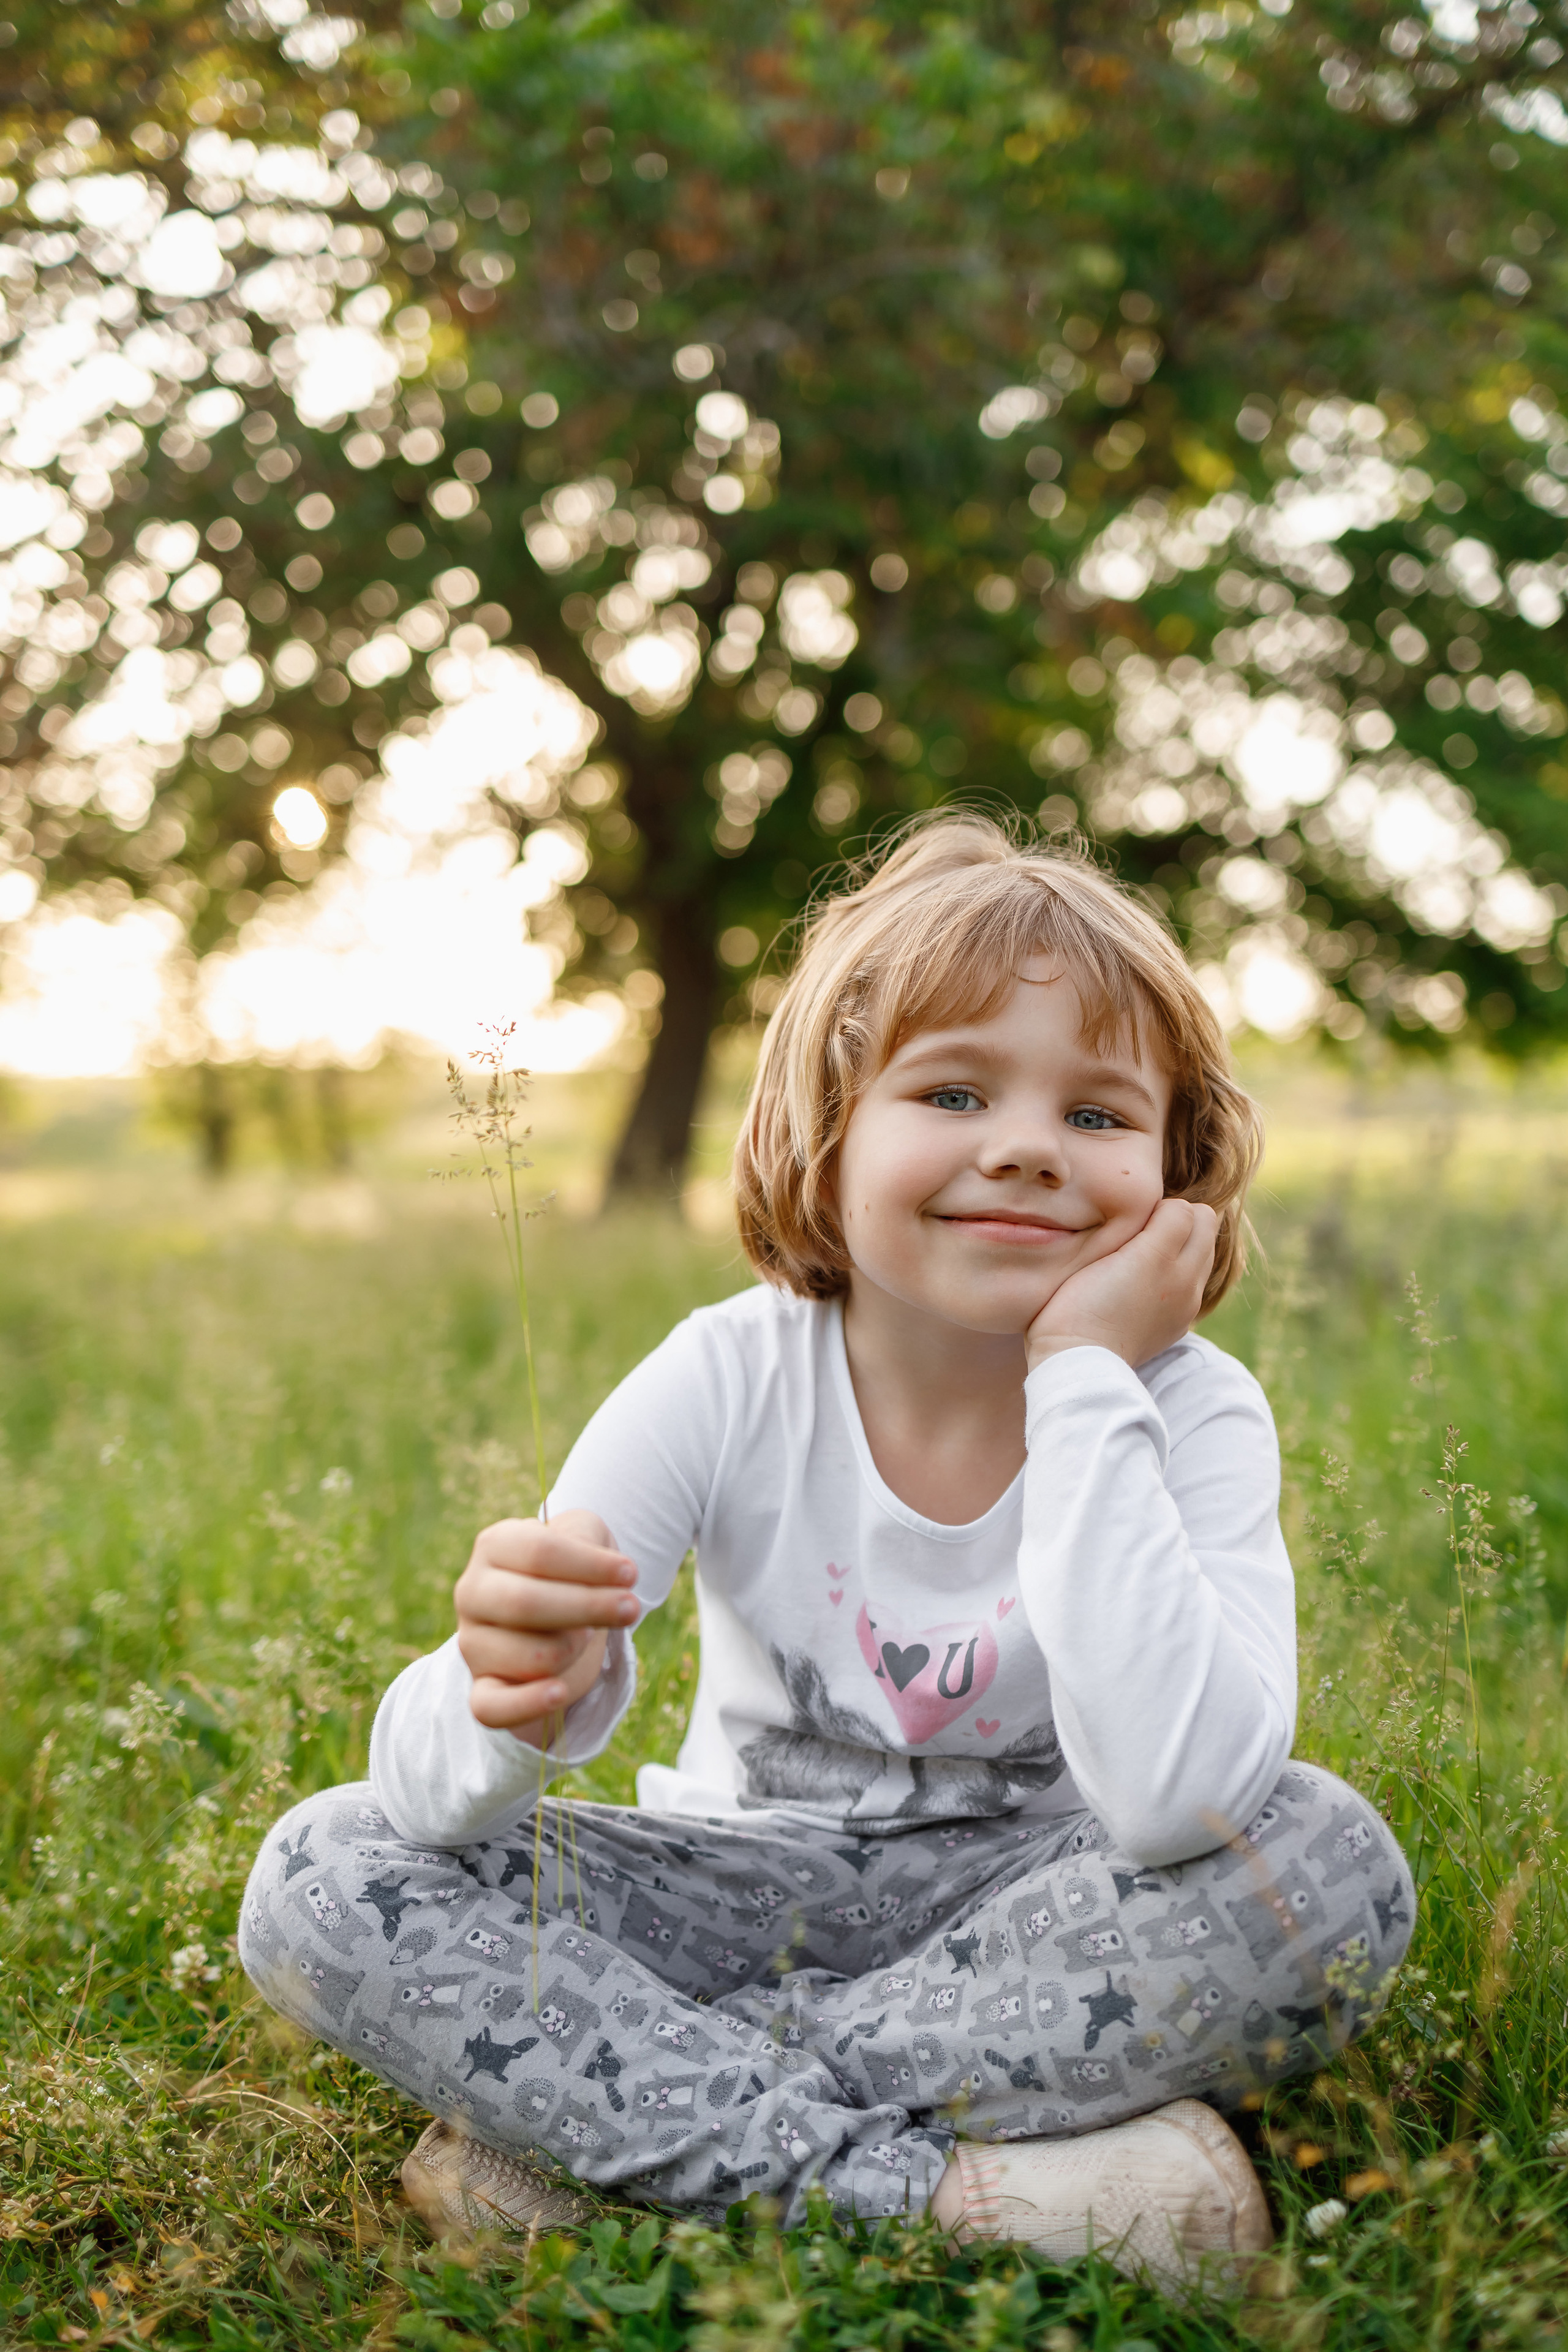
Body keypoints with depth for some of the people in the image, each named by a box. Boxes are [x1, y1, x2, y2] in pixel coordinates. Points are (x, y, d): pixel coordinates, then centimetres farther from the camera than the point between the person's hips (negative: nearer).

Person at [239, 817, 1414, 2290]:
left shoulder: (1191, 1413, -17)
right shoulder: (727, 1382, -15)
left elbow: (1176, 1805, -36)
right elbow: (427, 1799, -21)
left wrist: (1083, 1381, -31)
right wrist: (513, 1704, -46)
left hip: (1026, 1907, 0)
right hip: (746, 1887, 1)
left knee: (1329, 1858, -30)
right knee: (323, 1876, -18)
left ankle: (591, 2110, -23)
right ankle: (914, 2185, -24)